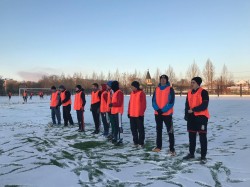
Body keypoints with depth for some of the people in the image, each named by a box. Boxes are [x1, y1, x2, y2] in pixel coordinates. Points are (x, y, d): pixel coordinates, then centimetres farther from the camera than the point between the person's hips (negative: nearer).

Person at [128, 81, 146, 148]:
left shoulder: (141, 93, -9)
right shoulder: (132, 93, 12)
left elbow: (143, 104, -12)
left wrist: (141, 113, -14)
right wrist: (129, 112, 12)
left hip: (139, 115, -7)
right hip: (132, 114, 7)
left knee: (140, 129, 1)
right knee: (133, 129, 13)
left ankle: (141, 143, 8)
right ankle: (135, 141, 24)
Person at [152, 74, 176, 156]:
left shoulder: (170, 89, -5)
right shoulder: (157, 89, 9)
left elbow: (171, 102, -12)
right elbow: (153, 101, 5)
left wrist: (163, 110, -16)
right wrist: (157, 109, -11)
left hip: (167, 113, -5)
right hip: (157, 113, 5)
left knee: (170, 131, -5)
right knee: (158, 130, 14)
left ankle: (172, 149, 0)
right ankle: (158, 146, 26)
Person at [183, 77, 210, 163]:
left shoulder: (203, 92, -9)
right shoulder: (189, 93, 12)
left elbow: (204, 105, -17)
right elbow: (187, 105, 16)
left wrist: (193, 110, -18)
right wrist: (186, 115, 8)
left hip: (201, 116, -7)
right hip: (191, 117, 7)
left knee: (202, 137, -1)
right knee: (191, 136, 12)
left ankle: (203, 156, 6)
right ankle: (191, 153, 24)